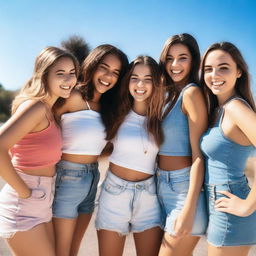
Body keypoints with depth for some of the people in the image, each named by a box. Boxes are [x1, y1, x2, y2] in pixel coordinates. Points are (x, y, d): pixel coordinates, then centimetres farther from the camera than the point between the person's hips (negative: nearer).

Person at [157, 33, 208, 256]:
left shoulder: (191, 92, -12)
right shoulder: (168, 93, 12)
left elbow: (198, 154, -16)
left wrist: (189, 208, -21)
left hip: (184, 188, -8)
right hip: (163, 186, 8)